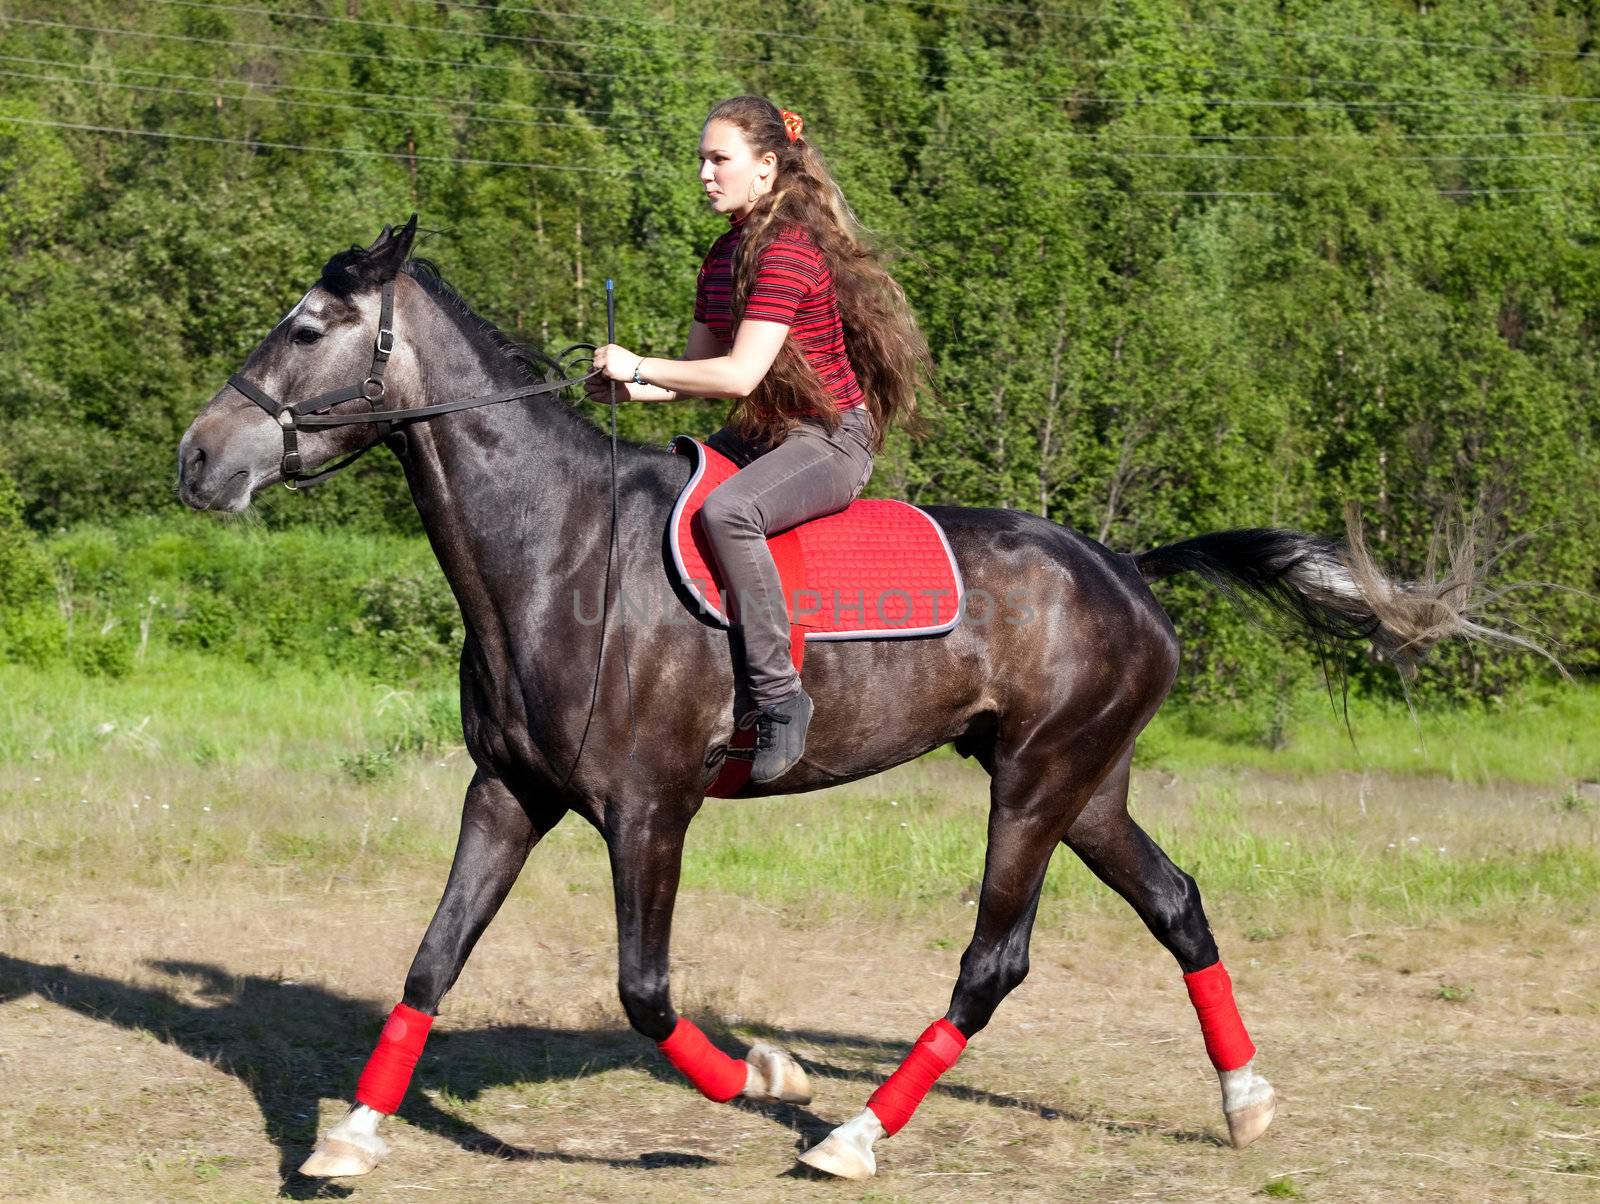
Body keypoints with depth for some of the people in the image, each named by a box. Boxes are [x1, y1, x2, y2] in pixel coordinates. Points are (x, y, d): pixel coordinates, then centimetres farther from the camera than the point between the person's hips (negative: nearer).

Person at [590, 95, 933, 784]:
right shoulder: (725, 256, 12)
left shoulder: (789, 252, -19)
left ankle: (778, 695, -30)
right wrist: (628, 388, -6)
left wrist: (639, 367, -20)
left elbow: (740, 375, -26)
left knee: (726, 512, -37)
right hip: (759, 434, 10)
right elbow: (702, 370, 13)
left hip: (831, 437, -10)